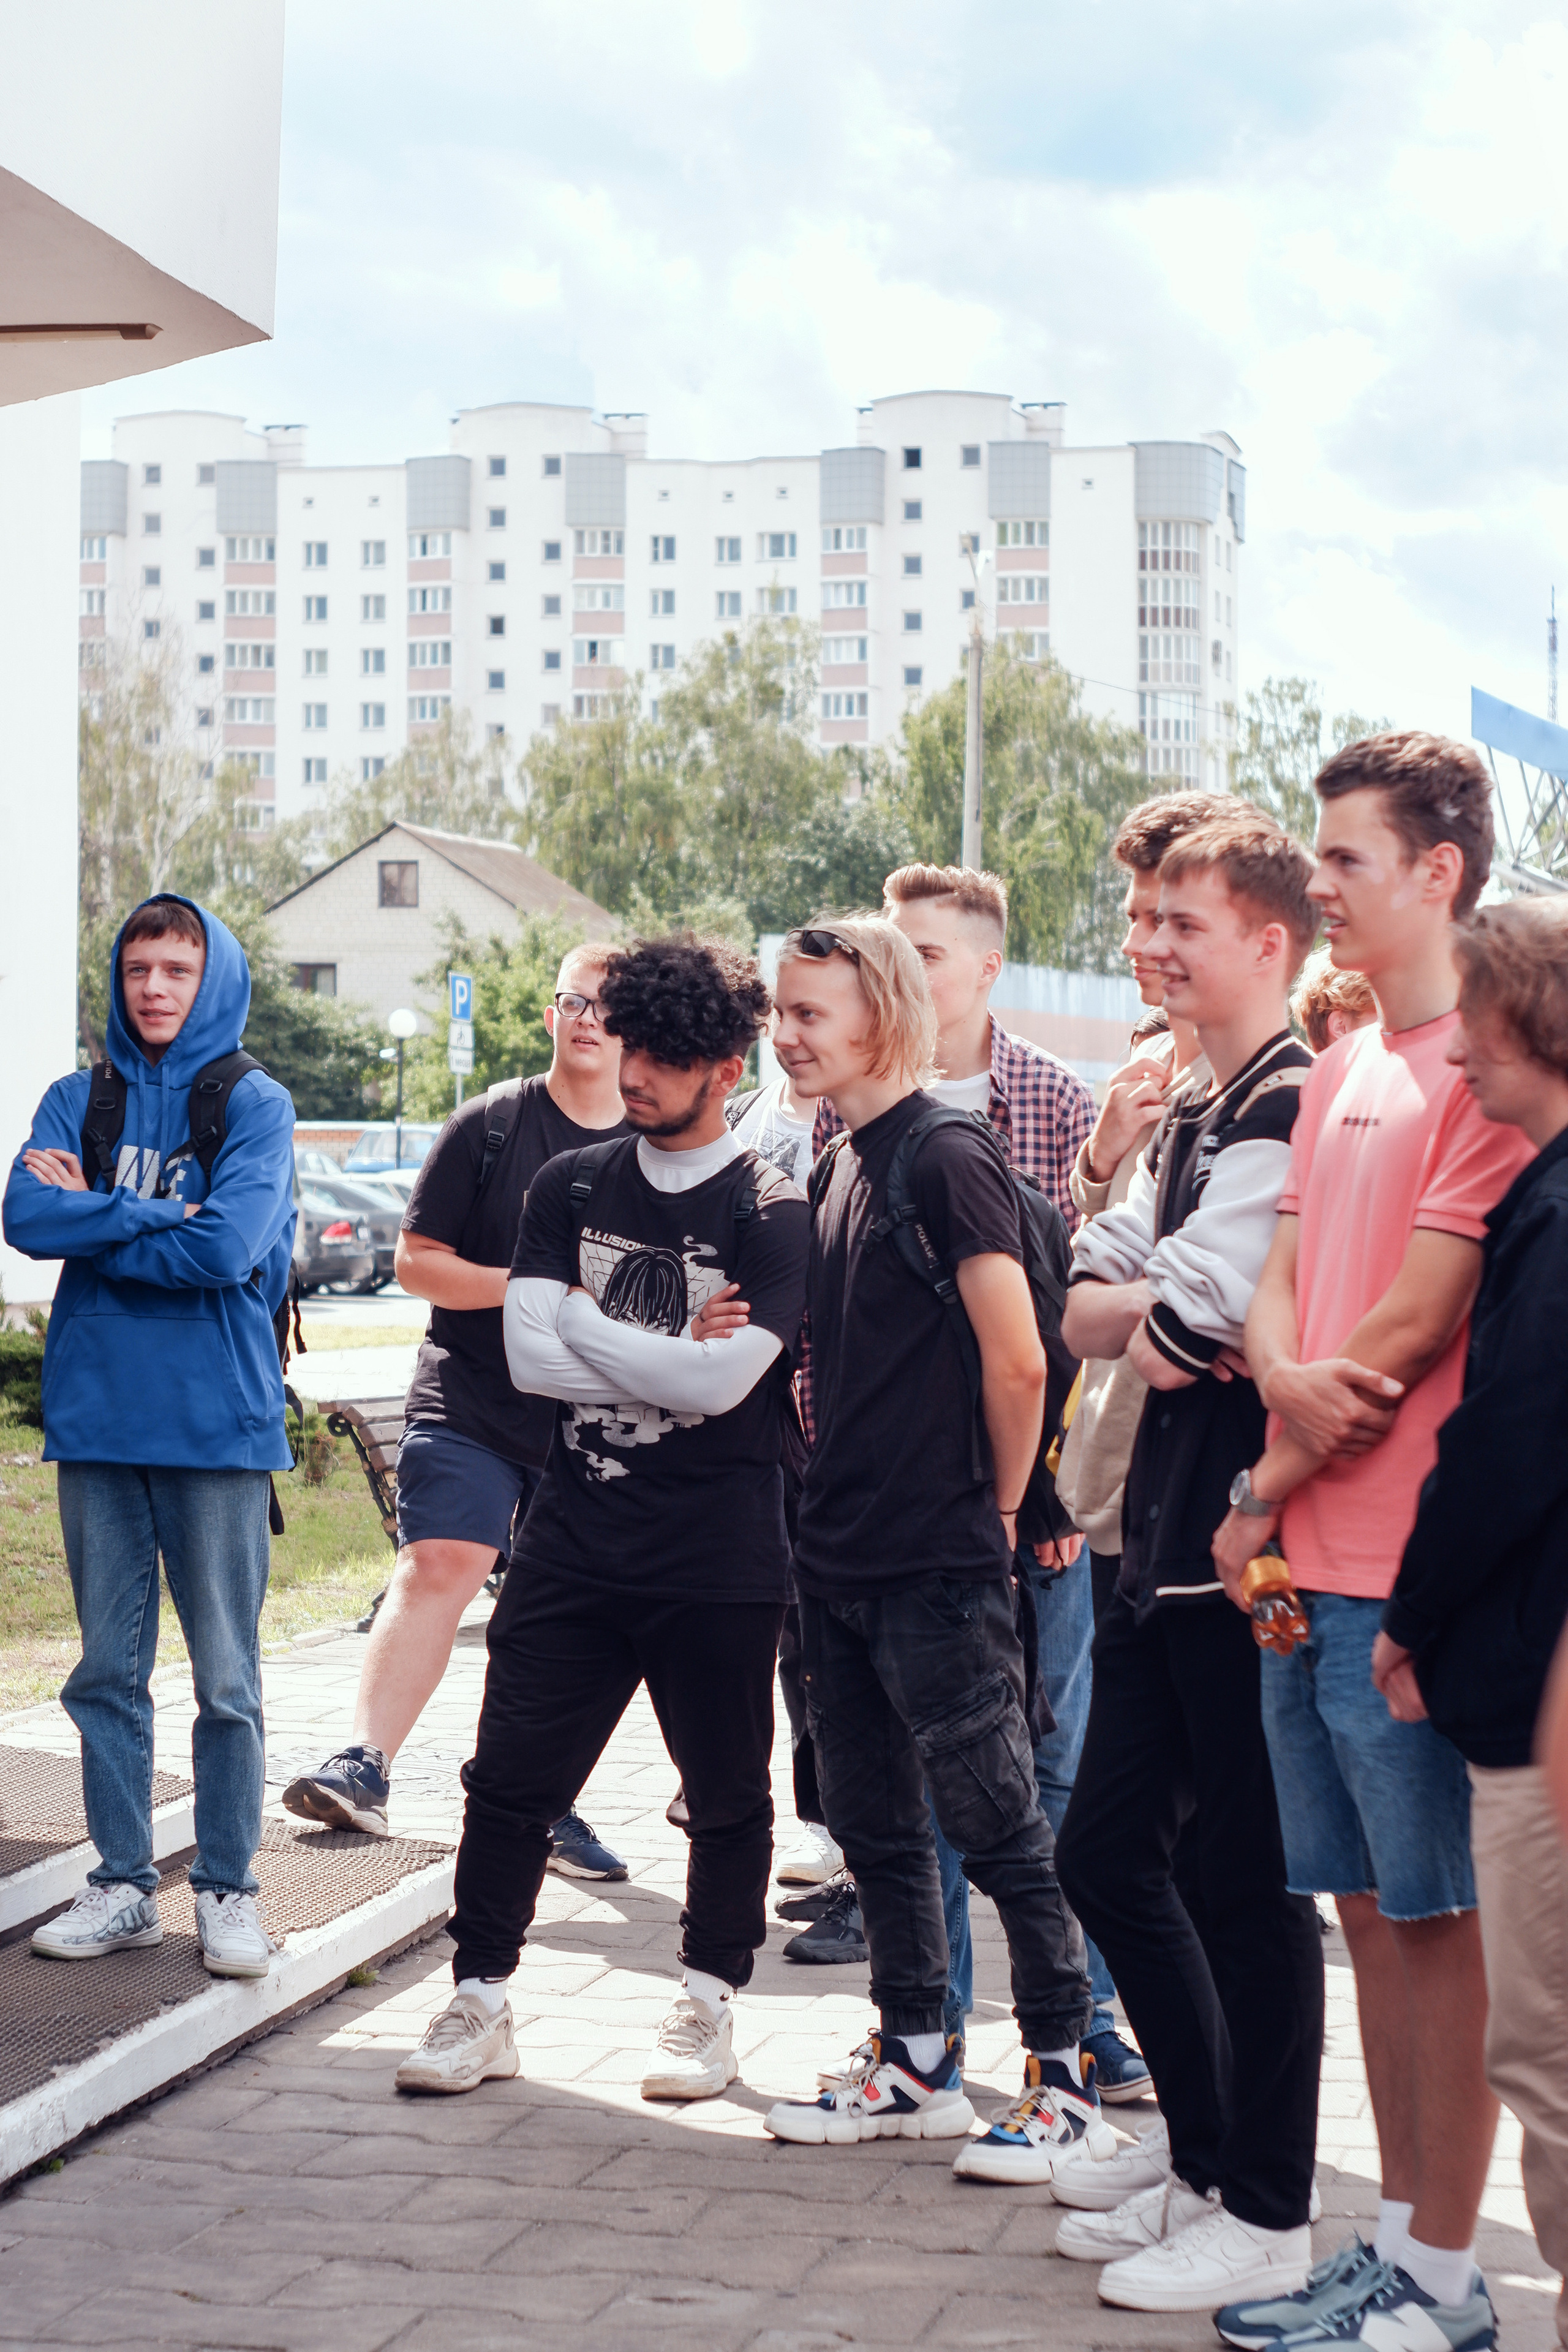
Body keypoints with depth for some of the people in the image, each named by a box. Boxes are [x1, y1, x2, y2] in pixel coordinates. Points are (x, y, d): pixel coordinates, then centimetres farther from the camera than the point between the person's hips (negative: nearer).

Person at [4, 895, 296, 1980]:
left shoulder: (255, 1104, -1)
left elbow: (227, 1248, -15)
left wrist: (93, 1217, -6)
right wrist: (157, 1216, -12)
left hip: (217, 1419, -3)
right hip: (97, 1413, 3)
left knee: (227, 1677, 2)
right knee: (108, 1669, 9)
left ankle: (229, 1891, 12)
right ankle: (123, 1888, 18)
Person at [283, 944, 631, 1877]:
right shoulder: (490, 1126, 0)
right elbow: (417, 1261, -1)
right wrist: (525, 1288, -14)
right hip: (470, 1404, -3)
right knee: (437, 1566, -19)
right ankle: (365, 1767, -25)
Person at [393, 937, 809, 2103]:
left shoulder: (773, 1210, -6)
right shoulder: (571, 1187, 7)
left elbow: (724, 1380, -18)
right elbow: (530, 1355, -2)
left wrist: (585, 1322, -8)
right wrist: (672, 1354, -11)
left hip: (720, 1561, -3)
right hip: (573, 1543, 3)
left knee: (728, 1798, 9)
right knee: (510, 1778, 4)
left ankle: (710, 2007, 26)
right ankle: (481, 2005, 15)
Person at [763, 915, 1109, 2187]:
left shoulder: (947, 1160, -14)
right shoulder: (837, 1170, 13)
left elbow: (1017, 1364, -17)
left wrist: (991, 1513, -6)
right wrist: (835, 1497, 15)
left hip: (938, 1568, -9)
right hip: (841, 1556, 9)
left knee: (1000, 1829, -2)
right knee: (876, 1824, 15)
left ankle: (1070, 2081, 7)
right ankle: (916, 2065, 26)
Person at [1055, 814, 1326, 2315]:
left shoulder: (1295, 1111, -14)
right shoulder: (1189, 1122, 17)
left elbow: (1179, 1330, -20)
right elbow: (1083, 1312, 12)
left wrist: (1157, 1320, 1)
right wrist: (1160, 1317, -7)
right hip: (1167, 1538, 10)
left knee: (1246, 1882, -2)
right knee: (1106, 1854, 14)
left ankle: (1266, 2219, 10)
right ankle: (1206, 2170, 26)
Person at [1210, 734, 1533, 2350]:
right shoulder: (1341, 1071, 15)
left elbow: (1416, 1323, -15)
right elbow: (1279, 1277, 13)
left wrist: (1267, 1487, -7)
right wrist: (1287, 1374, -10)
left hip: (1409, 1570, -8)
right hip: (1308, 1559, 8)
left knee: (1434, 1919, 0)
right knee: (1368, 1908, 14)